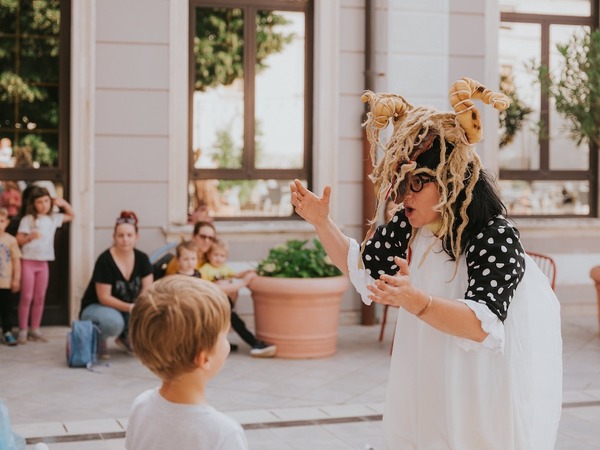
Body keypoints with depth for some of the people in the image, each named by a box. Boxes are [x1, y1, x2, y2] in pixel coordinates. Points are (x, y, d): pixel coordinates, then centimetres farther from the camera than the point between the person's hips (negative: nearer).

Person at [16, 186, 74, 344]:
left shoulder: (53, 218, 7)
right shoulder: (27, 219, -7)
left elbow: (71, 216, 22)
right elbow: (18, 240, -9)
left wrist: (64, 203, 5)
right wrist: (29, 237, -28)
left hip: (43, 263, 5)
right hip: (28, 261, -5)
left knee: (40, 297, 7)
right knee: (26, 297, -3)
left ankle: (35, 330, 14)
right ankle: (23, 331, 3)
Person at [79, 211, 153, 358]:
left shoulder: (142, 259, -6)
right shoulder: (105, 261, -22)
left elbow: (147, 290, -9)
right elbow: (104, 297, -22)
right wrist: (129, 307, -34)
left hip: (128, 309, 5)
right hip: (97, 307, -5)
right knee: (113, 322, -39)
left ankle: (126, 337, 6)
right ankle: (98, 338, -2)